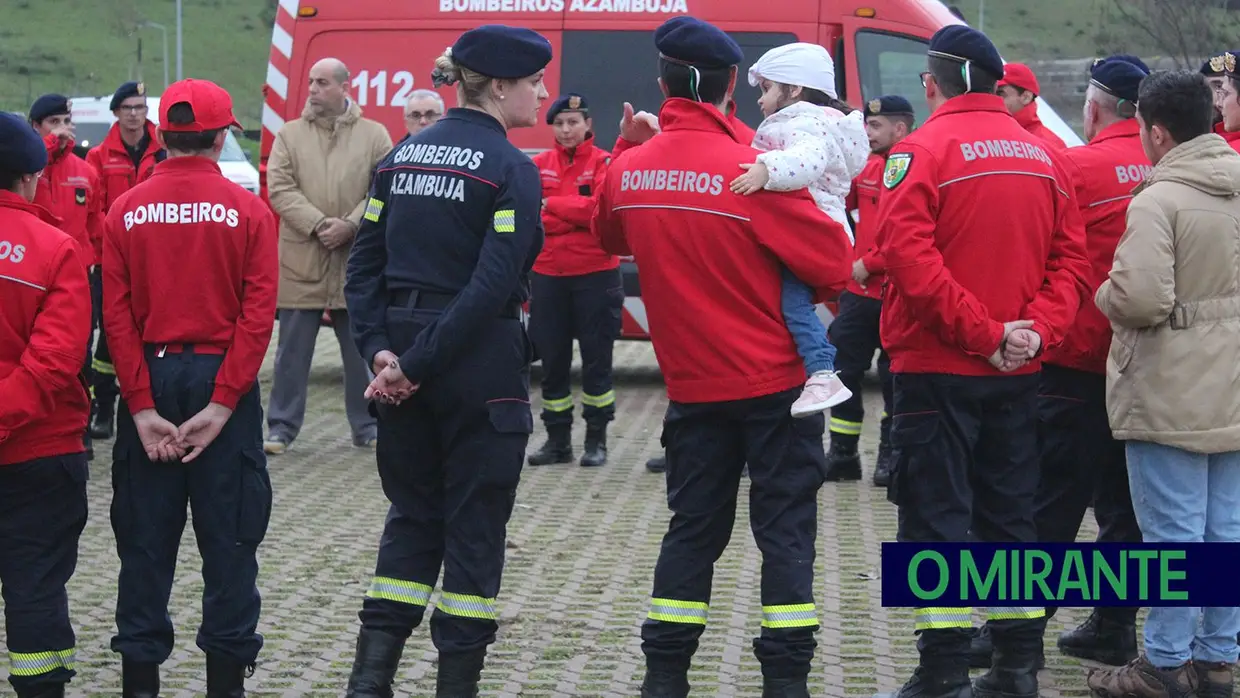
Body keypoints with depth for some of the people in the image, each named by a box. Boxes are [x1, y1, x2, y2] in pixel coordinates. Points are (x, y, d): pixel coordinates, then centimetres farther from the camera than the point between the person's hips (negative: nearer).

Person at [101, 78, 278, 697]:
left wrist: (142, 406, -7)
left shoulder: (125, 212, 0)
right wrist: (222, 404, -12)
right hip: (223, 381, -2)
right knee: (228, 536, 5)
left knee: (145, 536, 8)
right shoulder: (248, 211, -5)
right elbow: (259, 314, -12)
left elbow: (116, 315, -6)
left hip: (149, 382, 2)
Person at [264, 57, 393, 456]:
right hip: (301, 262, 0)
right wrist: (318, 224, -15)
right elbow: (280, 189, -3)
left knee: (362, 350, 8)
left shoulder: (374, 135, 4)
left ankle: (366, 426, 19)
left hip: (357, 263, 0)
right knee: (293, 350, 4)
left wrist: (350, 226, -14)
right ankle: (282, 426, 12)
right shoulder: (289, 135, 6)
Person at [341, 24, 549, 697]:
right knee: (474, 527, 5)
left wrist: (382, 350, -3)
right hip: (482, 366, -6)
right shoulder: (511, 169, -11)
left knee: (412, 516, 15)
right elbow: (492, 286, -19)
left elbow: (365, 265, 5)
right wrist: (417, 364, -16)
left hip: (405, 364, 6)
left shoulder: (401, 158, 9)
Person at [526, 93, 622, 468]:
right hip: (548, 275, 3)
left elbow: (602, 208, -16)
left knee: (596, 359, 3)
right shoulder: (539, 165, 6)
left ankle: (597, 439, 12)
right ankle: (558, 439, 17)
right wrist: (577, 216, -15)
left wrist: (552, 205, -12)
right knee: (552, 360, 8)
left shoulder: (604, 163, -3)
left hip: (595, 274, -3)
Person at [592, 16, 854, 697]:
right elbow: (834, 262, -15)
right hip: (775, 383, -4)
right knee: (785, 529, 4)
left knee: (693, 526, 14)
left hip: (692, 383, 4)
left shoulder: (627, 171, -2)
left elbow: (611, 236, 20)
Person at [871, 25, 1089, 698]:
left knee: (935, 517, -1)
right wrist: (1037, 328, -5)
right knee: (1009, 516, 14)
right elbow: (1071, 258, 3)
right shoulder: (1042, 154, 8)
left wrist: (982, 333, -16)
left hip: (937, 367, -5)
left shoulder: (921, 150, -10)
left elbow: (908, 256, -20)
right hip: (1017, 373, 5)